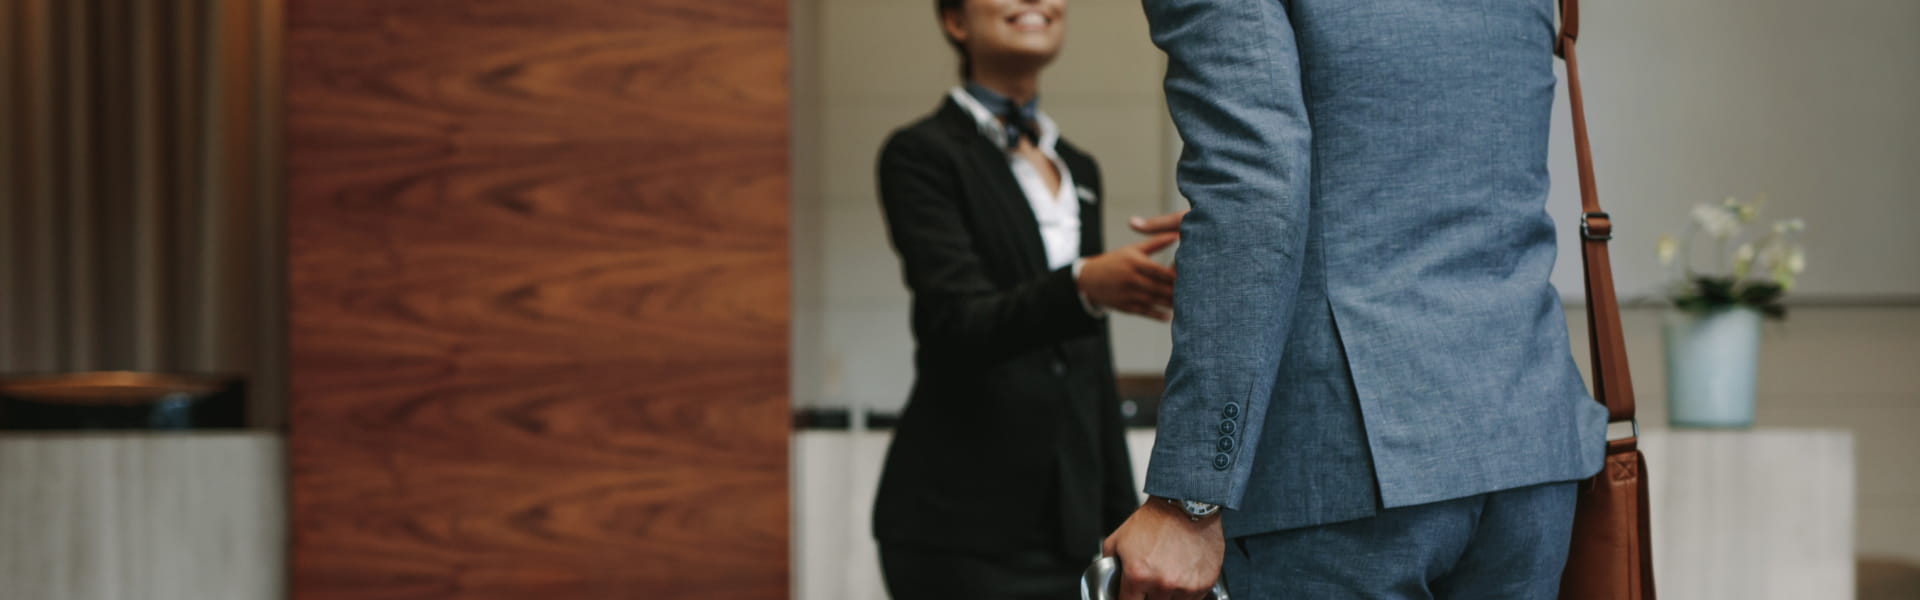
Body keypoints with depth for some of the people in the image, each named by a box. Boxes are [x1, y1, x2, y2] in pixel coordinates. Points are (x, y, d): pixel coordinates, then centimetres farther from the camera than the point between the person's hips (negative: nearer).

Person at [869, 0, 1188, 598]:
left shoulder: (1078, 168, 17)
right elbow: (959, 325, -18)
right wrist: (1084, 286, -36)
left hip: (1071, 523, 6)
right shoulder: (922, 153, -4)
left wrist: (1124, 524, 16)